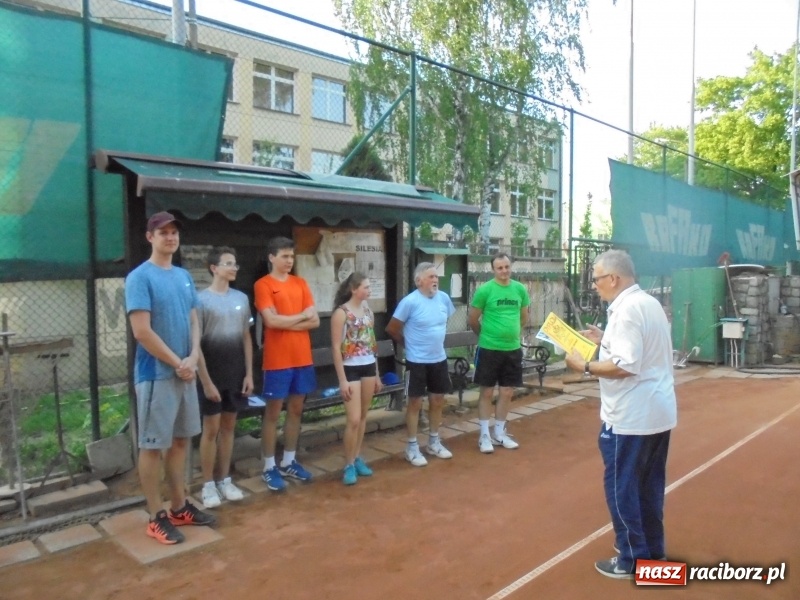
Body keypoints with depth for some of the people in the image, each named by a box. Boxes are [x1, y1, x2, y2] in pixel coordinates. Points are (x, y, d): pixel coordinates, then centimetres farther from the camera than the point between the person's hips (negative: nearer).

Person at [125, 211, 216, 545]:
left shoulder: (185, 277, 11)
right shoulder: (140, 277, -11)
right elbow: (142, 332, -18)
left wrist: (192, 359, -6)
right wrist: (177, 364, -13)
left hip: (185, 373, 7)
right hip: (156, 375, -7)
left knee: (180, 441, 15)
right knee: (153, 445, 3)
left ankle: (180, 507, 28)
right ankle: (156, 517, 15)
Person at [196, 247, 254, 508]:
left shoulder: (241, 298, 6)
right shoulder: (201, 299, -11)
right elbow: (195, 343, -12)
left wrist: (249, 373, 5)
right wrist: (206, 380, -14)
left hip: (236, 374, 5)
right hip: (212, 376, -5)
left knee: (228, 426, 13)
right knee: (211, 429, 4)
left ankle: (225, 480, 25)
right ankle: (208, 485, 17)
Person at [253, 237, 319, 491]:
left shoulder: (301, 283, 9)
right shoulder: (263, 285, -6)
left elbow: (315, 321, 3)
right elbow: (271, 321, -18)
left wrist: (286, 323, -10)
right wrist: (301, 315, -5)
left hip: (303, 357, 6)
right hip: (277, 360, -5)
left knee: (296, 410, 13)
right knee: (273, 413, 4)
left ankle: (289, 462, 26)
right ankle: (269, 467, 15)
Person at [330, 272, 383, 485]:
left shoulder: (368, 311, 8)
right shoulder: (341, 313, -11)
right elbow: (336, 348, -12)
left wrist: (377, 374, 15)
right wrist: (342, 380, -15)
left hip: (368, 368, 6)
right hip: (351, 369, -6)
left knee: (363, 416, 11)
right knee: (354, 419, -7)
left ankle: (357, 458, 24)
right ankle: (349, 465, 8)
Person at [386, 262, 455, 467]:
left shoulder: (444, 298, 0)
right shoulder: (410, 302, -16)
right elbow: (392, 329, -9)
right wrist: (410, 343, 3)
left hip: (439, 359, 6)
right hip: (417, 361, -5)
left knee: (438, 401, 14)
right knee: (415, 403, 4)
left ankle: (434, 442, 32)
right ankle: (412, 447, 17)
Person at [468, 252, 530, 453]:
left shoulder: (520, 289, 3)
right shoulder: (485, 290, -10)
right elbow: (472, 319, -2)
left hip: (513, 349, 4)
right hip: (489, 349, -4)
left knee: (507, 392, 11)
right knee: (487, 392, 5)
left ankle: (499, 433, 26)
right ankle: (484, 435, 16)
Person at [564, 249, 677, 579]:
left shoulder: (626, 309, -21)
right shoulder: (649, 302, 10)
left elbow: (625, 366, -27)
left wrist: (585, 366, -16)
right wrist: (605, 341, 10)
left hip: (631, 416, -10)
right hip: (658, 410, 10)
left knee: (621, 486, 4)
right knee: (649, 485, 19)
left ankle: (632, 559, 16)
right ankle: (653, 551, 32)